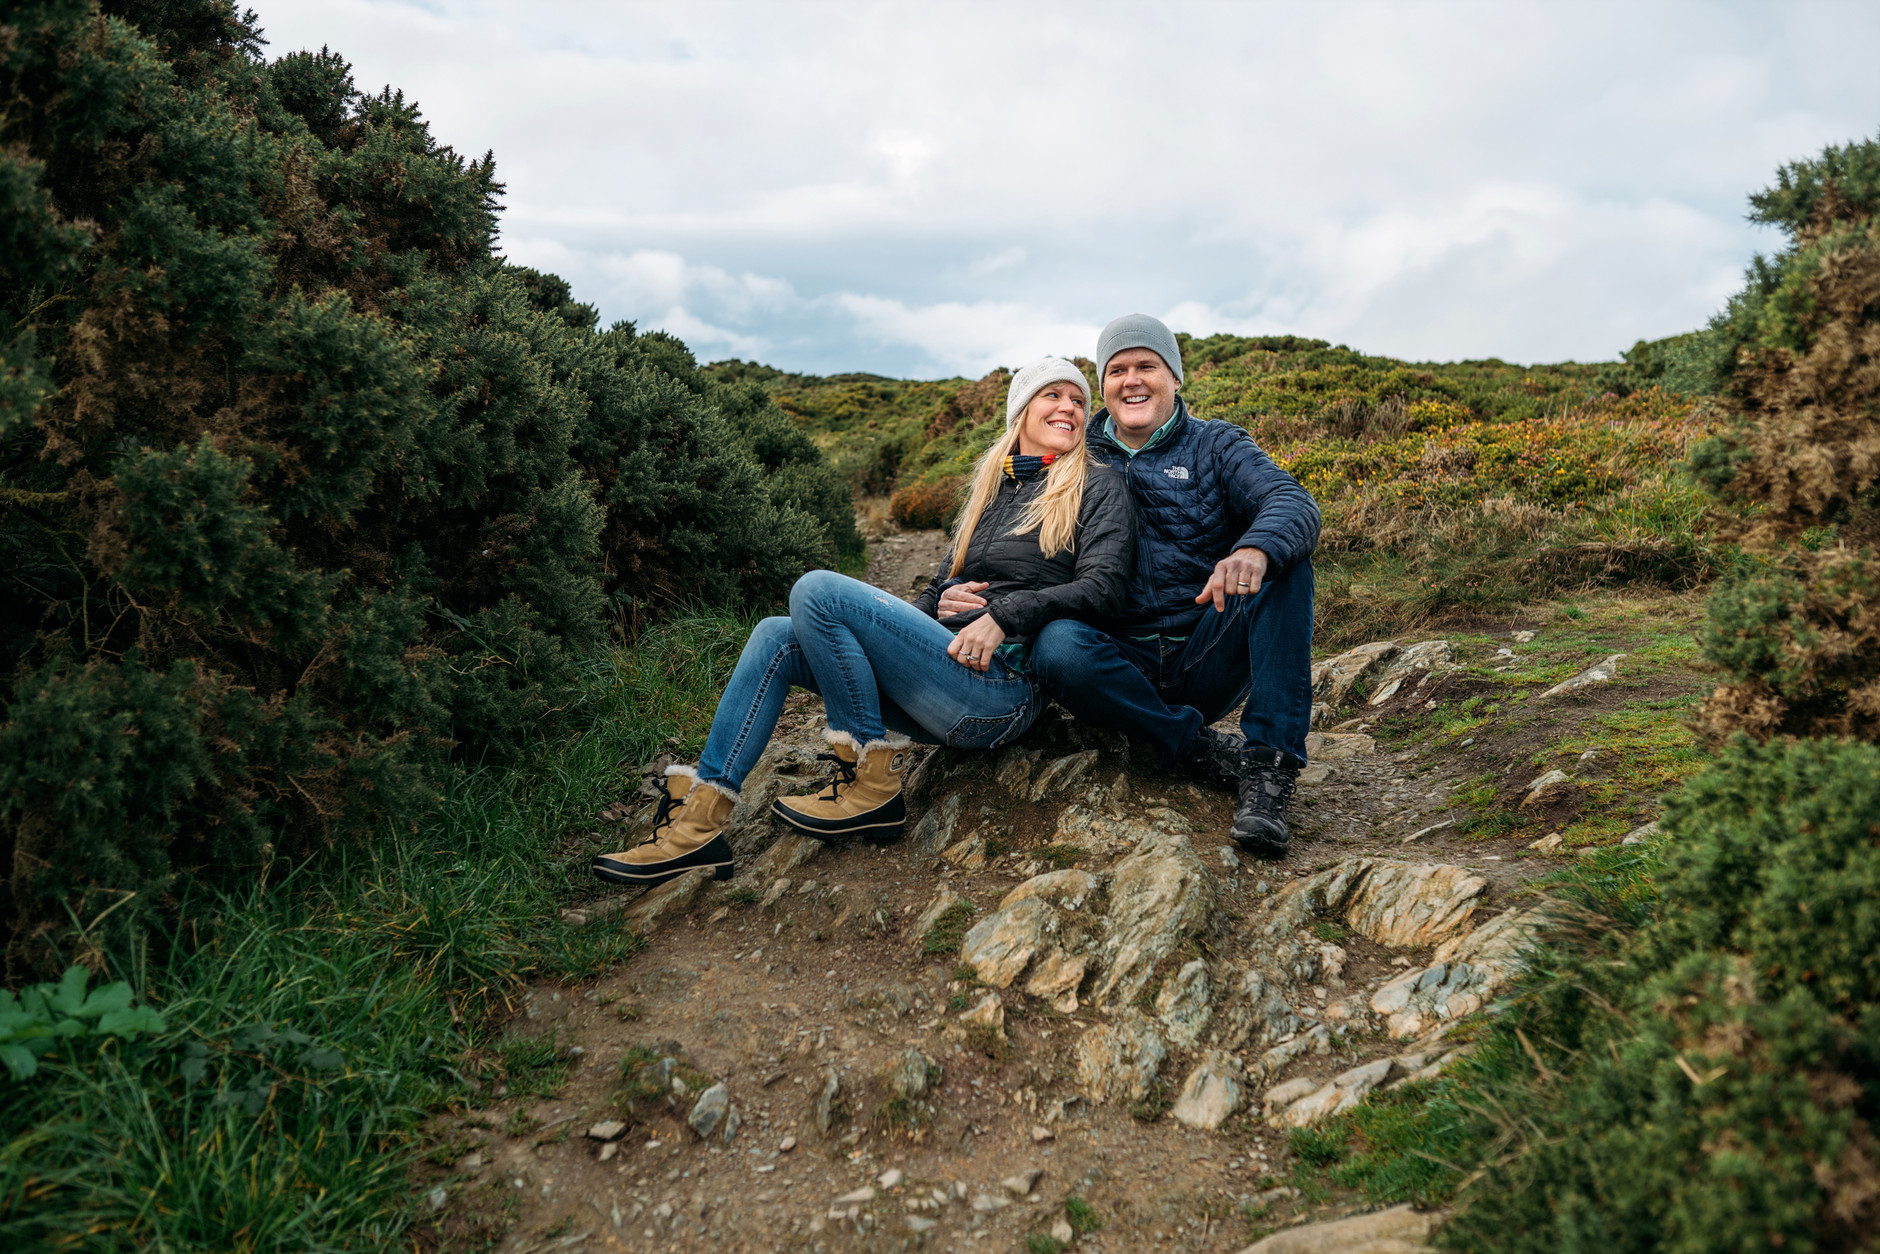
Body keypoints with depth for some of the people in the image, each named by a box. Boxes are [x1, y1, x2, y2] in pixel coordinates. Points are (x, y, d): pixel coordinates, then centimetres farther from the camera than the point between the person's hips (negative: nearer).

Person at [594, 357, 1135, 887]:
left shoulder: (1096, 485, 6)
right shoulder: (990, 488, 25)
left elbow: (1103, 585, -8)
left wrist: (1004, 614, -17)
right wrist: (938, 602, 0)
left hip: (1006, 686, -7)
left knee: (818, 590, -20)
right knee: (777, 636, -5)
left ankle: (875, 783, -14)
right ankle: (698, 820, -12)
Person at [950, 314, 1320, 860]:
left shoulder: (1216, 445, 7)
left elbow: (1294, 502, -13)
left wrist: (1255, 550, -38)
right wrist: (964, 595, -12)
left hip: (1208, 661, 0)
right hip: (1122, 666, 1)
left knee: (1283, 560, -25)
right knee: (1057, 645, -31)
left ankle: (1267, 765, -28)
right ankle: (1198, 748, -21)